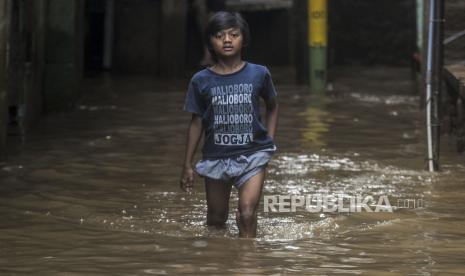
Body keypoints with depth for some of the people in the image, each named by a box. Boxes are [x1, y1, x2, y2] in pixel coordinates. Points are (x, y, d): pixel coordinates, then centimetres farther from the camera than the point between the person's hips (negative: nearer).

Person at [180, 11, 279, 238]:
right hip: (216, 158, 2)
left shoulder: (258, 74, -4)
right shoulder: (201, 81, -3)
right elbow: (196, 123, 5)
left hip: (252, 154, -2)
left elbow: (272, 107, 14)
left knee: (247, 214, -17)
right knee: (216, 219, 13)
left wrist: (269, 141, 5)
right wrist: (187, 165, 5)